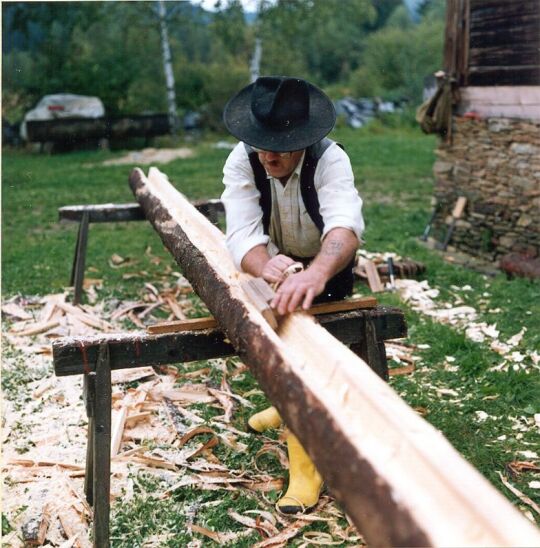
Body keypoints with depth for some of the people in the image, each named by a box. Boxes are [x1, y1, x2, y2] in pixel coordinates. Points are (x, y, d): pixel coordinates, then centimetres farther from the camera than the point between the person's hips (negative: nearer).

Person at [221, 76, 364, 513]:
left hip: (325, 265, -4)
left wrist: (315, 274, -75)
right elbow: (243, 233, -40)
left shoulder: (330, 159, -35)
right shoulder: (242, 162, -27)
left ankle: (306, 466, -4)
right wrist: (265, 265, -65)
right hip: (275, 263, 4)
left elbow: (345, 225, -53)